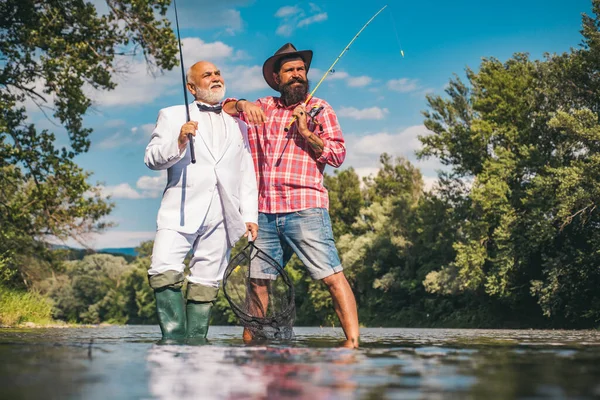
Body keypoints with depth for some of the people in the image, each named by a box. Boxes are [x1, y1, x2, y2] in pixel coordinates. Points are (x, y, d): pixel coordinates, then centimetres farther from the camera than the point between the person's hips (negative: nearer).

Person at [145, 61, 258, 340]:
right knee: (164, 272, -20)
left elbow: (247, 175, 19)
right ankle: (174, 340, -16)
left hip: (222, 216, 3)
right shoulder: (172, 116, 15)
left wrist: (250, 215, 9)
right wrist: (179, 141, -14)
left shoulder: (238, 125, 23)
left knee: (206, 283, 0)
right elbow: (152, 159, 4)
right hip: (181, 210, -2)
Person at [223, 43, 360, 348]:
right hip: (264, 212, 3)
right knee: (258, 280, 8)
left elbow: (338, 155, 3)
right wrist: (241, 105, -6)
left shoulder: (318, 109, 10)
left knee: (333, 277, -11)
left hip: (305, 209, -3)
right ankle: (249, 342, 19)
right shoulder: (262, 107, 17)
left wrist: (306, 133, -10)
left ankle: (352, 342, -13)